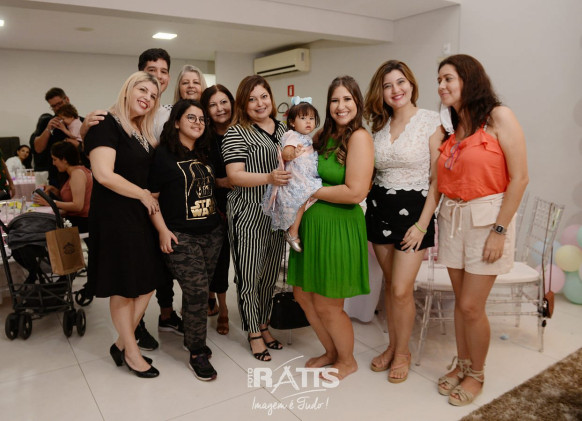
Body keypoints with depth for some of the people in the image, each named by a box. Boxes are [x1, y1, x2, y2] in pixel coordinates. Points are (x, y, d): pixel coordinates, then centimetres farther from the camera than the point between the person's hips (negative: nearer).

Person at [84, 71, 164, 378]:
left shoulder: (143, 132, 14)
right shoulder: (107, 124, -12)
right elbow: (104, 175, -22)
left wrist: (150, 198, 5)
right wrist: (143, 194, -12)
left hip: (141, 215, 8)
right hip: (114, 215, -8)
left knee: (147, 282, 11)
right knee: (123, 287, 4)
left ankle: (122, 343, 26)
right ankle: (131, 353, 20)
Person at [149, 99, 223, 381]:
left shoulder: (205, 154, 14)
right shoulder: (163, 155, -5)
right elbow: (151, 197, -6)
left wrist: (220, 214, 17)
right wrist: (163, 230, -13)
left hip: (212, 233, 6)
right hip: (181, 237, -6)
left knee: (199, 290, 10)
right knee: (197, 292, -8)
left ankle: (192, 336, 29)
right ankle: (197, 353, 8)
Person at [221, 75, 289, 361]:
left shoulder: (282, 129, 12)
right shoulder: (237, 132, -7)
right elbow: (234, 176, -16)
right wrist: (269, 178, -30)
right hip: (248, 215, -6)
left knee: (270, 274, 15)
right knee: (249, 275, 2)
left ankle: (264, 325, 34)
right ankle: (254, 333, 21)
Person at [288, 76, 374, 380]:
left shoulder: (359, 137, -13)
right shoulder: (323, 136, 10)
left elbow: (355, 192, -21)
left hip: (339, 228, -8)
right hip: (310, 224, 8)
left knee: (327, 306, 5)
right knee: (303, 295, 16)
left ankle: (347, 361, 34)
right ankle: (331, 351, 41)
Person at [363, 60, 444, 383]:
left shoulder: (430, 122, -7)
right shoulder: (378, 125, 9)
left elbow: (438, 178, -9)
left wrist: (422, 224, -13)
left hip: (413, 208, -4)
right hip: (379, 207, 5)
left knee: (401, 289, -4)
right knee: (390, 283, 13)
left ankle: (402, 352, 20)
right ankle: (392, 346, 30)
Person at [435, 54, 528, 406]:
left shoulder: (498, 117, -8)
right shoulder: (450, 128, 11)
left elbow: (519, 178, -12)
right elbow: (443, 181, 10)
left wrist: (499, 230, -15)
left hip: (487, 218, -5)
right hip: (452, 218, 5)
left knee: (471, 306, -2)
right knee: (461, 302, 12)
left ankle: (476, 374, 21)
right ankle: (462, 365, 30)